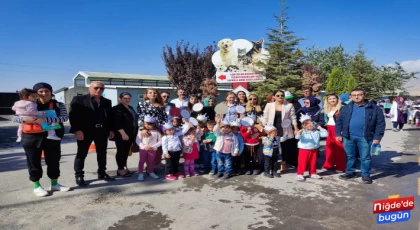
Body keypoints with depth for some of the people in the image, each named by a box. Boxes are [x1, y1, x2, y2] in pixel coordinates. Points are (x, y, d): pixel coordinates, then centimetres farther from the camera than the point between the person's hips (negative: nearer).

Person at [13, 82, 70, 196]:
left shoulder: (58, 105, 0)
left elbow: (64, 117, -15)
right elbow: (15, 117, 2)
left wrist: (46, 120, -27)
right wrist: (24, 119, -21)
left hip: (52, 137, 1)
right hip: (32, 138, -1)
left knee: (54, 161, 11)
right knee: (34, 162, 7)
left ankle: (54, 184, 29)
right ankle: (36, 186, 24)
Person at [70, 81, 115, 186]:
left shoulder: (107, 102, 13)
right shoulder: (79, 99, -2)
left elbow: (110, 116, 15)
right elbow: (73, 115, -9)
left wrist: (111, 129, 7)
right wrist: (77, 130, -17)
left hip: (102, 131, 4)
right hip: (85, 131, -4)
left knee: (102, 153, 11)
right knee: (81, 154, 3)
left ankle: (102, 173, 23)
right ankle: (79, 176, 13)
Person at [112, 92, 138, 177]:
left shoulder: (130, 108, 16)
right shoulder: (117, 108, -10)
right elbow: (117, 123, -19)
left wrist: (135, 133, 16)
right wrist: (123, 133, -25)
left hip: (131, 134, 8)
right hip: (121, 134, -8)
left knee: (126, 151, 12)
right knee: (121, 151, -1)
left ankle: (124, 167, 22)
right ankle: (120, 169, 7)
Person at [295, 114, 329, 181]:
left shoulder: (316, 132, 5)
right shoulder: (302, 132, -13)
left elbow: (325, 134, 7)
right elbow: (297, 137, -27)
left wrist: (321, 128, 0)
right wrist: (299, 133, -47)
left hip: (314, 150, 5)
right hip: (304, 150, -5)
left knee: (313, 163, 15)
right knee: (302, 162, -3)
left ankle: (313, 173, 30)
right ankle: (299, 174, 4)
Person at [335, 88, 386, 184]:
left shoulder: (375, 109, -2)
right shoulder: (346, 108, 5)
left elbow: (380, 124, -2)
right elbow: (339, 121, 8)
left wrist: (377, 137, -8)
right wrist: (338, 134, 1)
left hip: (364, 137, -2)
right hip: (348, 137, 2)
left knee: (365, 157, 8)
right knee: (350, 156, 14)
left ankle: (366, 175, 21)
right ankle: (350, 172, 29)